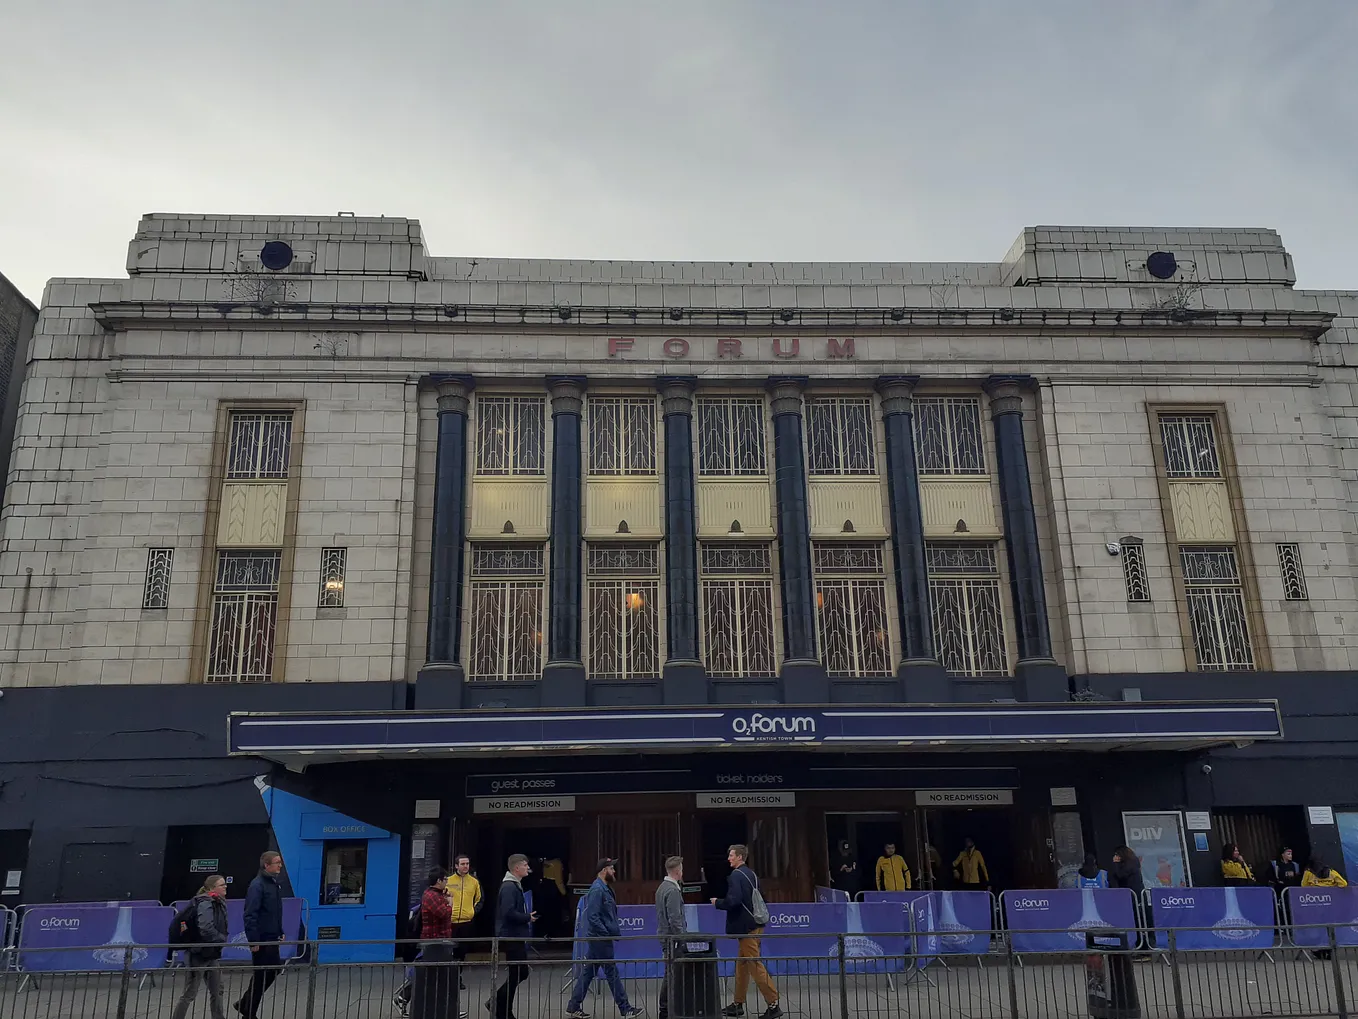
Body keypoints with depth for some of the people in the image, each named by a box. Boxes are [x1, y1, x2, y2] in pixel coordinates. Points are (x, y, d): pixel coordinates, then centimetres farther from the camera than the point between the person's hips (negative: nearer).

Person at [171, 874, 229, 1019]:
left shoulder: (219, 903, 8)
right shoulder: (205, 904, -18)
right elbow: (206, 929, -29)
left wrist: (222, 940, -1)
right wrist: (223, 939, -18)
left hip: (213, 953, 9)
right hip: (199, 953, -9)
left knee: (217, 992, 10)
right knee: (190, 993, 2)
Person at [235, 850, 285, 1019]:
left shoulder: (275, 884, 10)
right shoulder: (257, 885, -17)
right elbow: (250, 915, -21)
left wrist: (280, 932, 15)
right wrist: (253, 941, -22)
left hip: (272, 938, 9)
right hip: (261, 940, -9)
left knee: (273, 970, 13)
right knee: (262, 974, 1)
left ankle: (245, 1004, 26)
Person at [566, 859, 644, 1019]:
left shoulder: (605, 888, 13)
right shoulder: (597, 889, -18)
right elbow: (592, 916, -24)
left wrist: (616, 930, 12)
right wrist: (607, 934, -20)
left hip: (599, 939, 10)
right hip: (600, 939, -10)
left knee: (588, 972, 12)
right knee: (612, 974, -2)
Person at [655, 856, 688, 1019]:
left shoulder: (662, 887, 13)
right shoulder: (673, 890, -17)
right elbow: (674, 918, -20)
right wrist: (683, 937, -16)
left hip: (665, 935, 10)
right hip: (672, 937, -10)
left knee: (669, 973, 15)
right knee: (673, 974, -6)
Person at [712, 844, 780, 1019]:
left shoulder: (736, 875, -15)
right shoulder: (751, 874, 14)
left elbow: (732, 901, -25)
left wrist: (717, 902, -7)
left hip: (746, 927, -10)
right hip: (753, 923, 10)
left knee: (755, 965, -6)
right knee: (741, 964, 15)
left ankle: (773, 1004, -6)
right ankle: (738, 1004, 22)